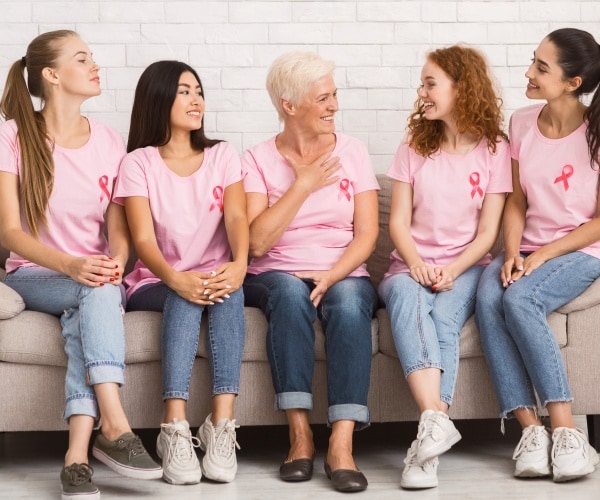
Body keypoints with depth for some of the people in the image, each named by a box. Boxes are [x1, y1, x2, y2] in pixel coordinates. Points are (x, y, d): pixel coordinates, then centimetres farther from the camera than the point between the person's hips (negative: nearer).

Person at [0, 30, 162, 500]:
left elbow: (119, 229, 1)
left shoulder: (109, 142, 9)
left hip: (96, 275, 2)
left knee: (98, 295, -34)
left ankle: (79, 451, -45)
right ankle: (115, 427, -46)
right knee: (98, 293, -35)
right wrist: (70, 265, -29)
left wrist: (115, 262, -24)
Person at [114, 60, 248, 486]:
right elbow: (143, 239, -10)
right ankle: (176, 431, -43)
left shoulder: (222, 156, 11)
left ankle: (222, 426, -42)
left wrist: (239, 264, -30)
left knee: (229, 290, -32)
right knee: (186, 297, -35)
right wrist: (176, 279, -32)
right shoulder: (139, 163, 3)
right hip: (156, 284, -2)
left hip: (215, 276, 2)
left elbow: (236, 218, -6)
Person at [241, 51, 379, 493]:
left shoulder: (352, 153, 10)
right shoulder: (258, 159, 5)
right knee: (290, 294, -36)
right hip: (277, 275, -1)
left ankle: (342, 445, -39)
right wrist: (303, 184, -8)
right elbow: (257, 241, -9)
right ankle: (300, 435, -32)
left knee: (348, 302, -34)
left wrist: (331, 277, -16)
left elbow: (366, 235, 1)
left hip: (344, 275, 1)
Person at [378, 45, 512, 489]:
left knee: (443, 317, -34)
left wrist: (452, 271, -16)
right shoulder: (414, 147, 12)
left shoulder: (495, 150, 5)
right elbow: (399, 222, 5)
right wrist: (416, 265, -14)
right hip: (412, 265, 1)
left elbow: (488, 231, 1)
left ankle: (426, 450, -42)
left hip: (464, 268, -1)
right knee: (406, 296, -35)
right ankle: (435, 419, -52)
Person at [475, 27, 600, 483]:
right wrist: (511, 254, -9)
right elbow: (516, 202, 8)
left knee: (519, 300, -34)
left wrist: (543, 255, -15)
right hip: (527, 250, 4)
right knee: (488, 298, -29)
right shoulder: (522, 124, 6)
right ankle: (530, 429, -31)